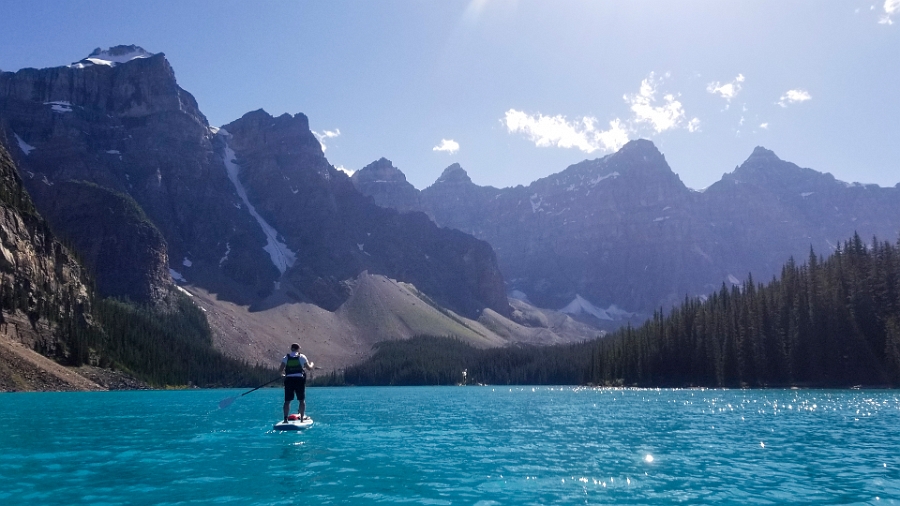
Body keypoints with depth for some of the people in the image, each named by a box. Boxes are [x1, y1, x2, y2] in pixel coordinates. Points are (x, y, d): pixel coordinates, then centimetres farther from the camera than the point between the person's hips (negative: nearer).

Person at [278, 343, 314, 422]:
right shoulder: (302, 357, 2)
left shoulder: (286, 357, 5)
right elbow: (309, 368, 5)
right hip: (299, 379, -1)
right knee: (302, 400, 9)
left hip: (289, 379, 1)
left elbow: (280, 370, -3)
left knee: (287, 400, 7)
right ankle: (302, 418, 7)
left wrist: (282, 373, 20)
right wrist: (311, 364, 27)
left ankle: (285, 418, 0)